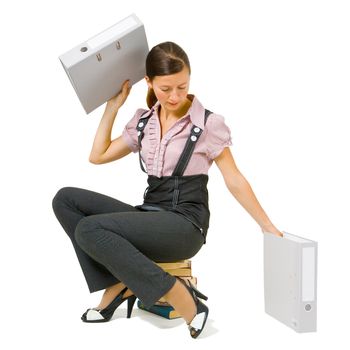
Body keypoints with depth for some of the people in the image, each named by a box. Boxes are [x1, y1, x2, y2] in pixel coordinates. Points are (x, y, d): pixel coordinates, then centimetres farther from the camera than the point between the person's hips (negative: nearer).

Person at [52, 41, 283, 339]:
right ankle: (118, 284, -9)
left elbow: (235, 181, -2)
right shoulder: (143, 121, 10)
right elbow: (98, 156, 15)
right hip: (150, 216, 6)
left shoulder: (208, 123, -6)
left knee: (89, 229, -27)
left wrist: (268, 227, -2)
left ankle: (181, 298, -22)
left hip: (185, 224, -6)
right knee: (66, 199, -10)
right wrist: (113, 106, 11)